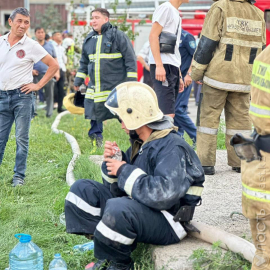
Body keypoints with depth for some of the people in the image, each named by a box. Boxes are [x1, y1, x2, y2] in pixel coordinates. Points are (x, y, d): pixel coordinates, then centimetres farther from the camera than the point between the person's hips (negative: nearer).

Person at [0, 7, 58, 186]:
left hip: (22, 96, -3)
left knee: (22, 138, 2)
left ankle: (19, 176, 11)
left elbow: (54, 65, 0)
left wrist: (38, 85, -4)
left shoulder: (31, 45, -3)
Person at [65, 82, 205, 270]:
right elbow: (118, 187, 17)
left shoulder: (172, 149, -21)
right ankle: (107, 249, -6)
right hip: (136, 207, 10)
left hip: (166, 222, -10)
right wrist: (113, 161, -5)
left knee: (118, 208, -38)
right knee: (82, 189, 3)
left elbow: (162, 195, -35)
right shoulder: (141, 143, 9)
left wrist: (125, 171, -23)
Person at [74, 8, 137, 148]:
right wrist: (78, 80, 18)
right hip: (95, 88, 6)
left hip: (117, 87, -6)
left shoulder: (118, 36, -6)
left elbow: (130, 59, -8)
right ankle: (96, 144, 20)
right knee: (94, 116, 8)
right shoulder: (89, 39, 12)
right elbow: (84, 62, 22)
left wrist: (131, 80, -12)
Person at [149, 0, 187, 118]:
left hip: (173, 68, 9)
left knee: (170, 114, 7)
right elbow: (153, 36, -12)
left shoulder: (176, 14, 23)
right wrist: (159, 65, -20)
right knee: (167, 114, -16)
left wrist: (179, 76, 20)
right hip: (163, 66, -9)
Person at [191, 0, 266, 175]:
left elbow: (207, 43, -9)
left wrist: (196, 71, -1)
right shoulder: (258, 14, 8)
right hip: (244, 80, 4)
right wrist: (254, 78, 22)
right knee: (240, 118, 12)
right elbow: (260, 49, 13)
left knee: (208, 118, 4)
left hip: (218, 74, -4)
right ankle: (240, 162, 15)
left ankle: (206, 163, 2)